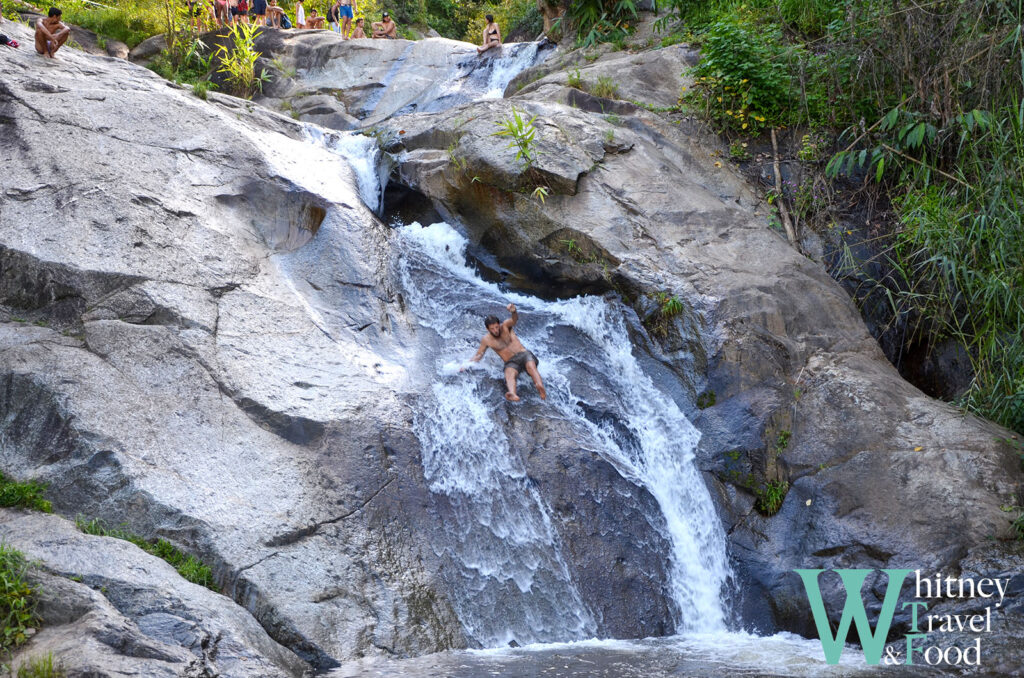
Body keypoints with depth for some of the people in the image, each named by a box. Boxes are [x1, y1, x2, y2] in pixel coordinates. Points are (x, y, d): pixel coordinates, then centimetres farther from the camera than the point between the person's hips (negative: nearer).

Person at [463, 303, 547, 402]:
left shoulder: (505, 326, 6)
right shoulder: (486, 340, 10)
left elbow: (515, 319, -15)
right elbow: (478, 355, 18)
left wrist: (514, 312, -40)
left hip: (524, 354, 1)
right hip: (511, 362, -1)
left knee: (530, 366, -35)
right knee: (509, 374, -37)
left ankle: (540, 387, -66)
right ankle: (513, 395, -71)